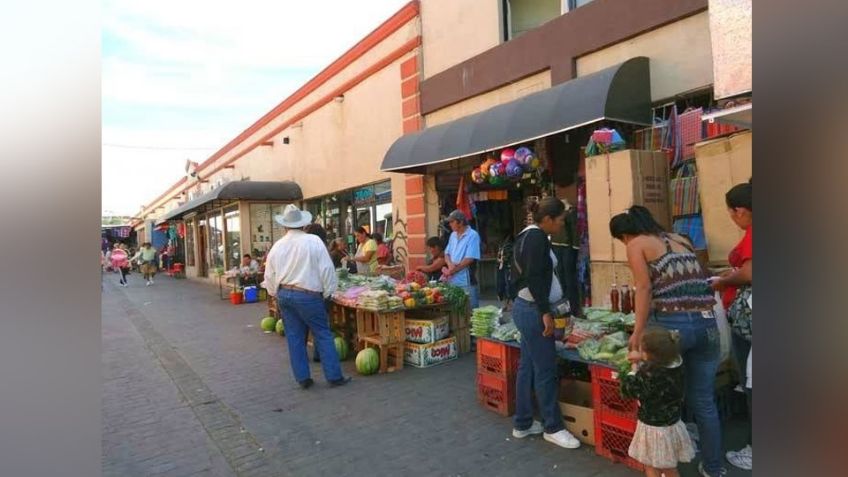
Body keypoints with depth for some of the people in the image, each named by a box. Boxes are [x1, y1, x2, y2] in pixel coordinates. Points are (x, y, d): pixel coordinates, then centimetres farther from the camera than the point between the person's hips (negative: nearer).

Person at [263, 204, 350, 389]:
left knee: (295, 337, 11)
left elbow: (269, 275, 10)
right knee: (323, 335, 3)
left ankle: (303, 378, 16)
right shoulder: (313, 241, -11)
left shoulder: (277, 246, 4)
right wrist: (327, 292, 0)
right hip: (308, 295, -5)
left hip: (284, 294, 5)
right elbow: (326, 269, -11)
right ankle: (334, 376, 5)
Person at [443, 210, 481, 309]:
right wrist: (450, 264, -8)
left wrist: (452, 270, -10)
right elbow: (447, 253, 15)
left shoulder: (473, 235, -9)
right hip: (452, 281, 7)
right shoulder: (453, 235, 14)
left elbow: (470, 259, -15)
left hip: (466, 282, -7)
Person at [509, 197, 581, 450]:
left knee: (527, 367, 14)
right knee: (545, 370, 0)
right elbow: (534, 277, -22)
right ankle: (553, 428, 13)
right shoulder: (537, 237, -15)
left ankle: (522, 424, 23)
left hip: (525, 307, 10)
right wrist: (545, 312, -20)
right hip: (533, 310, -10)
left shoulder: (528, 235, 15)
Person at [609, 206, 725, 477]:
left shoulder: (636, 244, 4)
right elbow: (696, 281, 19)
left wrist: (638, 331, -8)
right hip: (707, 323, 6)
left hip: (671, 325, -6)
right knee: (704, 401, 16)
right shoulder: (680, 240, 22)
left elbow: (644, 287, -7)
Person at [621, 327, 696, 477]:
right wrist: (642, 358, 4)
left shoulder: (648, 375, -32)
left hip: (653, 429, -6)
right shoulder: (676, 362, -14)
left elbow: (628, 390, -15)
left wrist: (633, 371, -1)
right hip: (673, 424, 7)